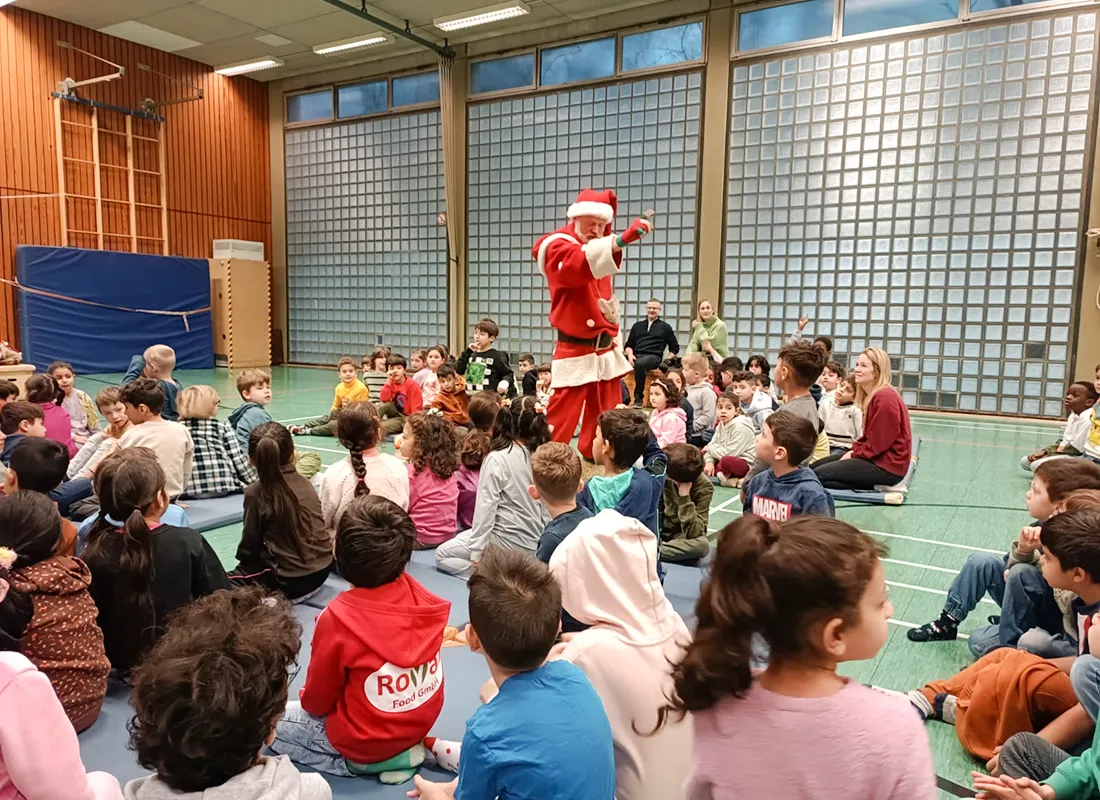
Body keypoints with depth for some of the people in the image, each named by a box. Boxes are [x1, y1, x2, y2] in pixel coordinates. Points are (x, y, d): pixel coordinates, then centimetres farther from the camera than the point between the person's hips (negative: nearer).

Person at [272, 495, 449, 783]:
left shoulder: (338, 618, -28)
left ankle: (353, 762, 2)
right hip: (421, 722, 6)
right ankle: (403, 749, 12)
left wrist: (306, 701, 11)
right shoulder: (421, 597, -14)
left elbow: (316, 702, -12)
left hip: (363, 745, -5)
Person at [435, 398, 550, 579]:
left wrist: (476, 554, -13)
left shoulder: (497, 458, -17)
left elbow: (485, 508, -18)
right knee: (463, 537, 30)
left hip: (510, 544, -7)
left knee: (442, 555, 11)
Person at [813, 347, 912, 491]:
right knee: (814, 467, 10)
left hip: (888, 465, -10)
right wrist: (853, 451, 1)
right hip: (875, 456, 10)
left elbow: (879, 442, -20)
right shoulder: (872, 395, 14)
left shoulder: (885, 398, -19)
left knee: (818, 475, -18)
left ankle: (876, 487, -12)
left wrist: (854, 455, -10)